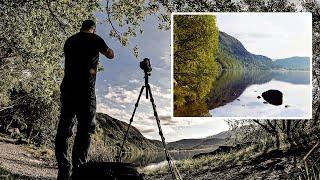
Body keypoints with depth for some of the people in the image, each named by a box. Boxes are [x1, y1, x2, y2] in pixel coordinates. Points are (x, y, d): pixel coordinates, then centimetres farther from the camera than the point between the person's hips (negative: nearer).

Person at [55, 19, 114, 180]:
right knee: (85, 129, -2)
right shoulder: (94, 39, 2)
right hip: (84, 90, -5)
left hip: (66, 88, 5)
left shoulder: (70, 41, 16)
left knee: (63, 129, 6)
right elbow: (111, 55, 14)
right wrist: (105, 48, 34)